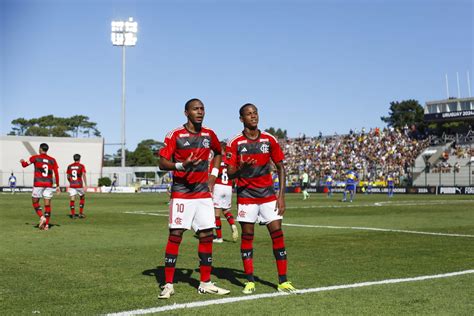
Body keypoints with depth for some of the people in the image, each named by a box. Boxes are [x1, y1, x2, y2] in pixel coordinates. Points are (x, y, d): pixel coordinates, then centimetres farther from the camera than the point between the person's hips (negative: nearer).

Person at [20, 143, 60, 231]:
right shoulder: (52, 160, 6)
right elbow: (56, 173, 3)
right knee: (47, 204, 4)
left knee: (35, 202, 12)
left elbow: (24, 165, 9)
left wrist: (22, 161, 32)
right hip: (49, 184, 2)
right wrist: (57, 186, 10)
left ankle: (42, 217, -10)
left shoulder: (35, 158, -1)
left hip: (38, 184, -2)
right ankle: (46, 225, 2)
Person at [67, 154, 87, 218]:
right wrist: (85, 185, -14)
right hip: (79, 185, -2)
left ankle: (73, 214, -6)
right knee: (82, 198, 15)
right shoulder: (81, 166, -3)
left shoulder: (69, 166, 7)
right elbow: (83, 176, -13)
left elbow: (68, 177, 12)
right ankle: (81, 213, 12)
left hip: (72, 186, 2)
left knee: (72, 199, 2)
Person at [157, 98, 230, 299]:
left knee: (207, 235, 3)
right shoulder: (175, 135, -5)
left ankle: (205, 284, 14)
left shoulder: (209, 134, 9)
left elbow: (218, 153, 28)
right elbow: (162, 163, -8)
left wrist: (213, 174, 14)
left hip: (203, 192, 5)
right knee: (175, 235, -7)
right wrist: (181, 165, -25)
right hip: (181, 193, -4)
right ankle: (168, 284, 2)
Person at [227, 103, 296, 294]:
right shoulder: (235, 143, -3)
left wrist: (281, 196, -2)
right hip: (246, 195, -1)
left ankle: (283, 282, 2)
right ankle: (250, 281, 11)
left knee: (277, 233, -3)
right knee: (247, 236, 2)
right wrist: (241, 168, -26)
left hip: (268, 194, 2)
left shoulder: (270, 140, 2)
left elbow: (280, 168, 6)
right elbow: (230, 174, -3)